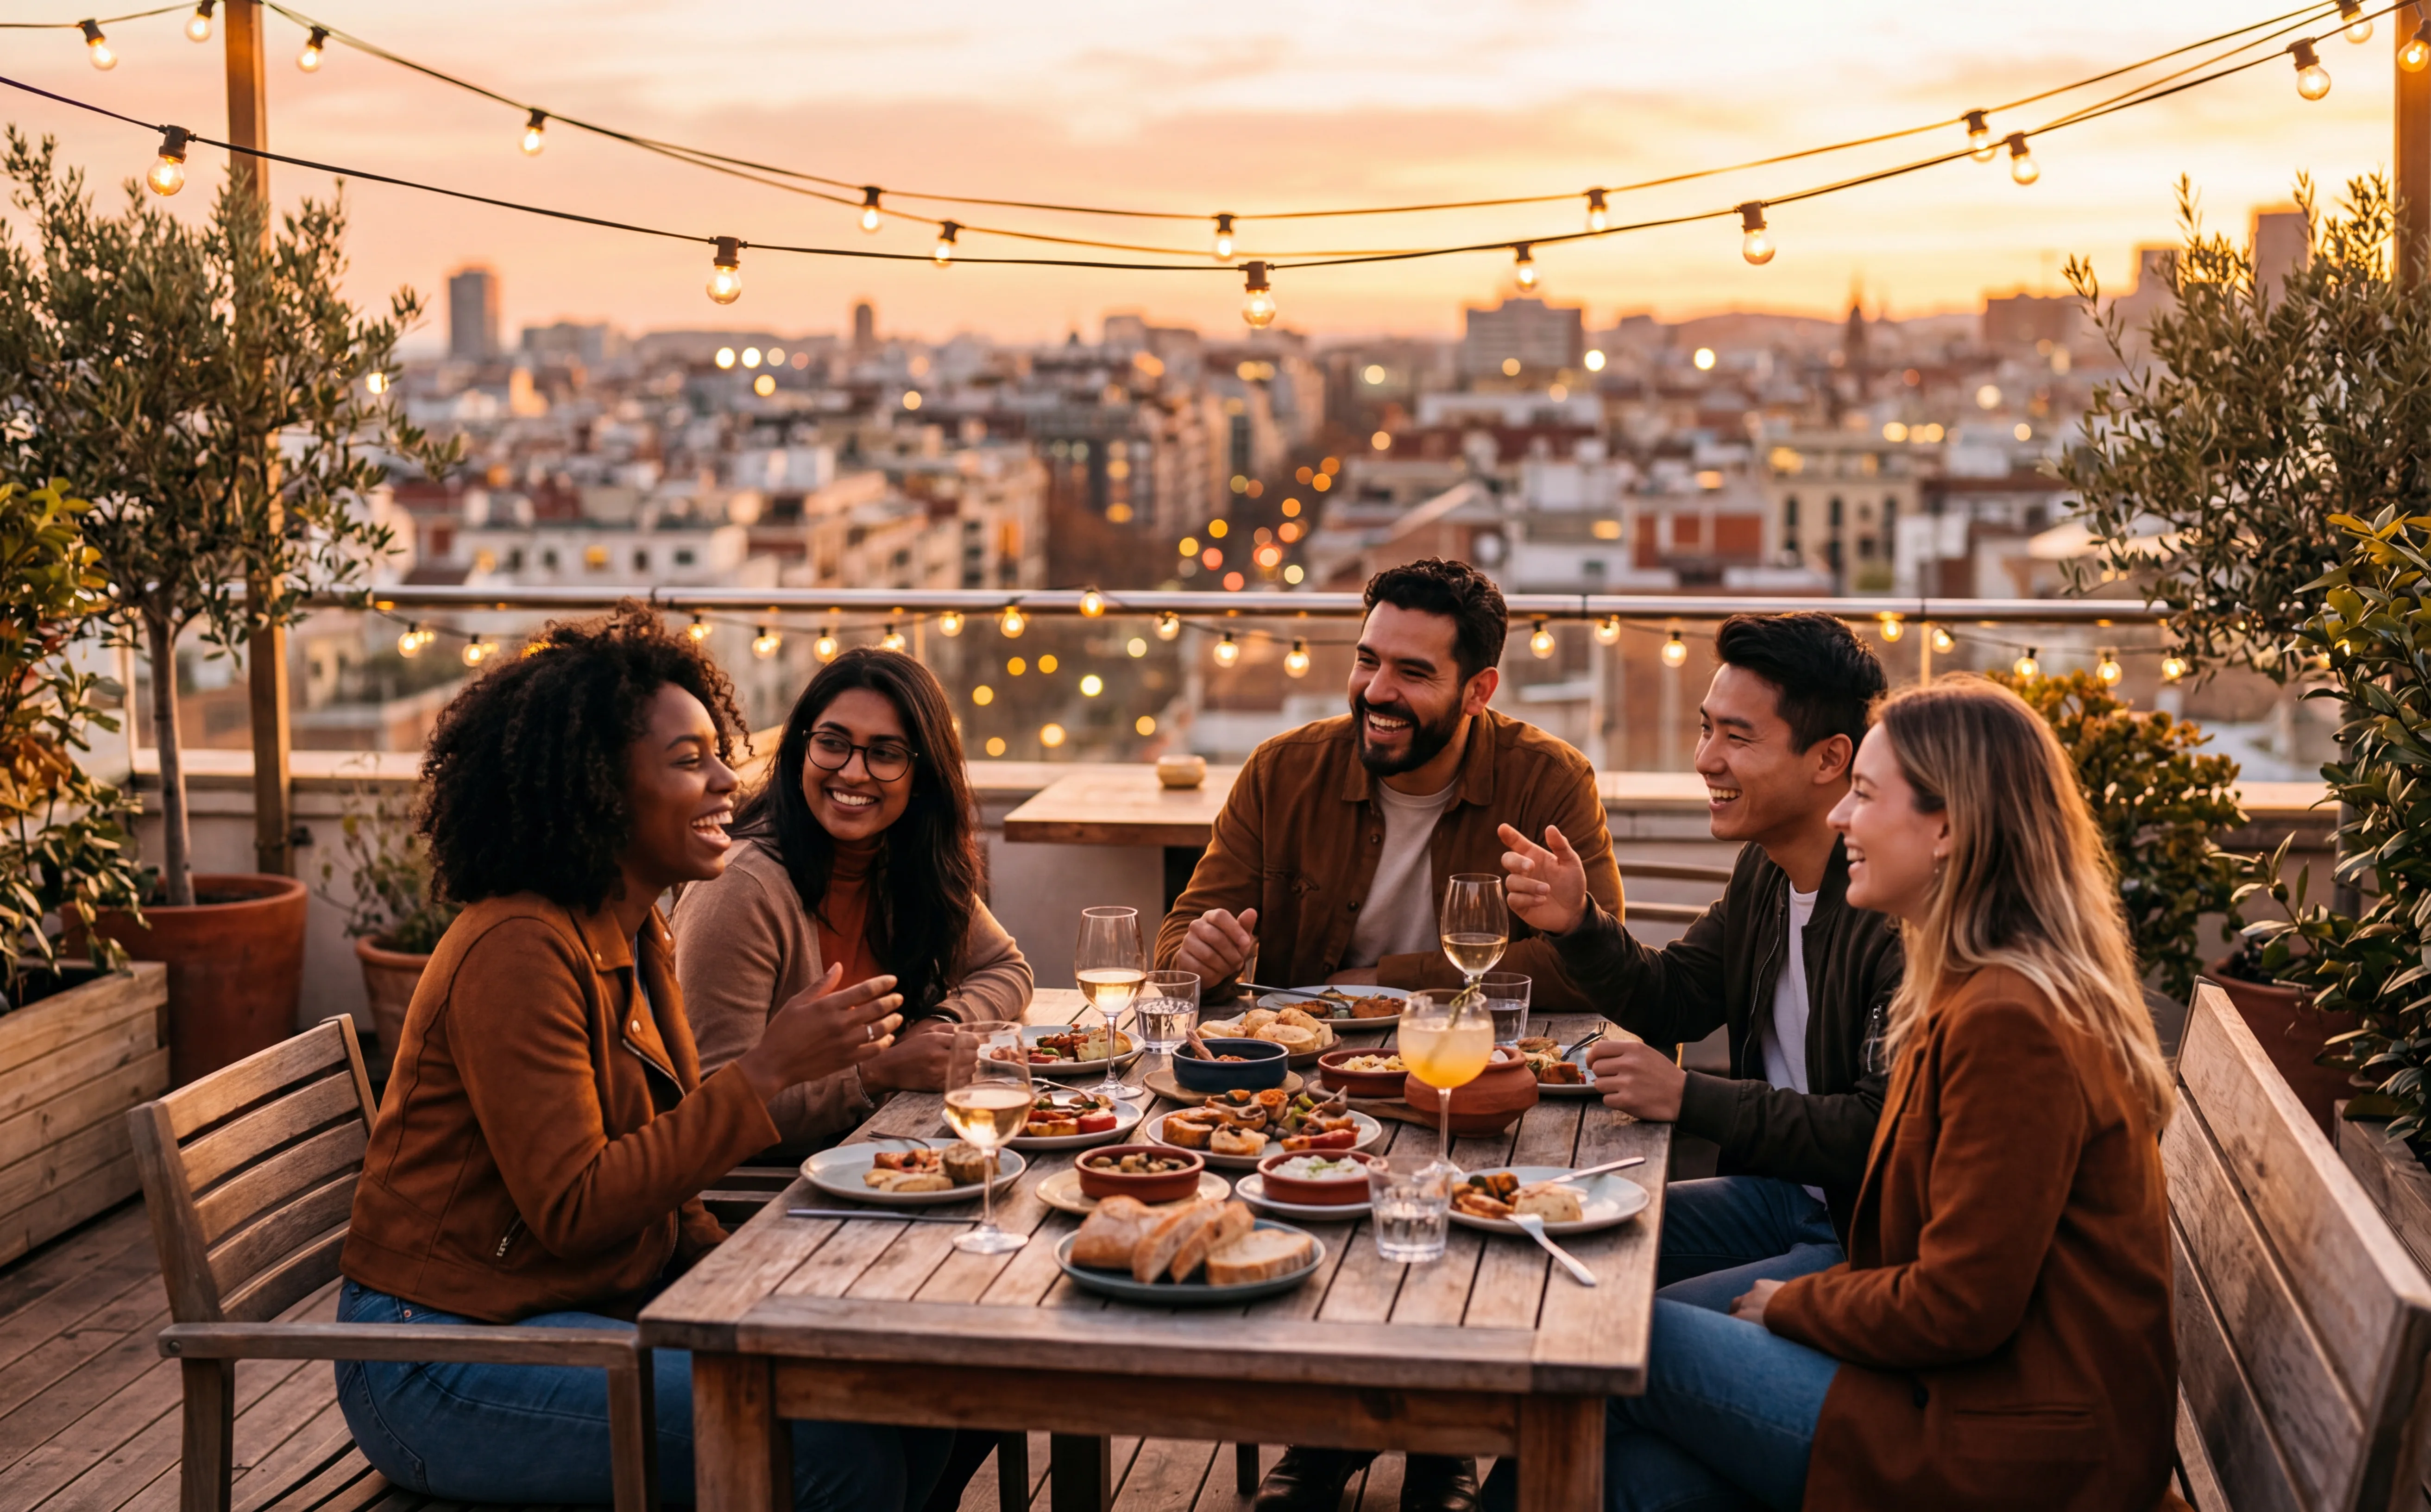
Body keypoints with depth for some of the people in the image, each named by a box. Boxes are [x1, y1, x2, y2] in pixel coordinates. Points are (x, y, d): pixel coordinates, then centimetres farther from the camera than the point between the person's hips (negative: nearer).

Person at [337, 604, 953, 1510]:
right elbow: (573, 1208, -24)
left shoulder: (638, 942, 10)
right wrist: (766, 1072, -24)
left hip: (607, 1305, 9)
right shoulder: (518, 952, -19)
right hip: (450, 1356, -9)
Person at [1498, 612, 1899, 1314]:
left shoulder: (1896, 904, -26)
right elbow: (1673, 1004, 13)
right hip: (1780, 1193, 9)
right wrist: (1577, 925, -6)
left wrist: (1690, 1097, -23)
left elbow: (1886, 1132, -27)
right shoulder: (1764, 869, 5)